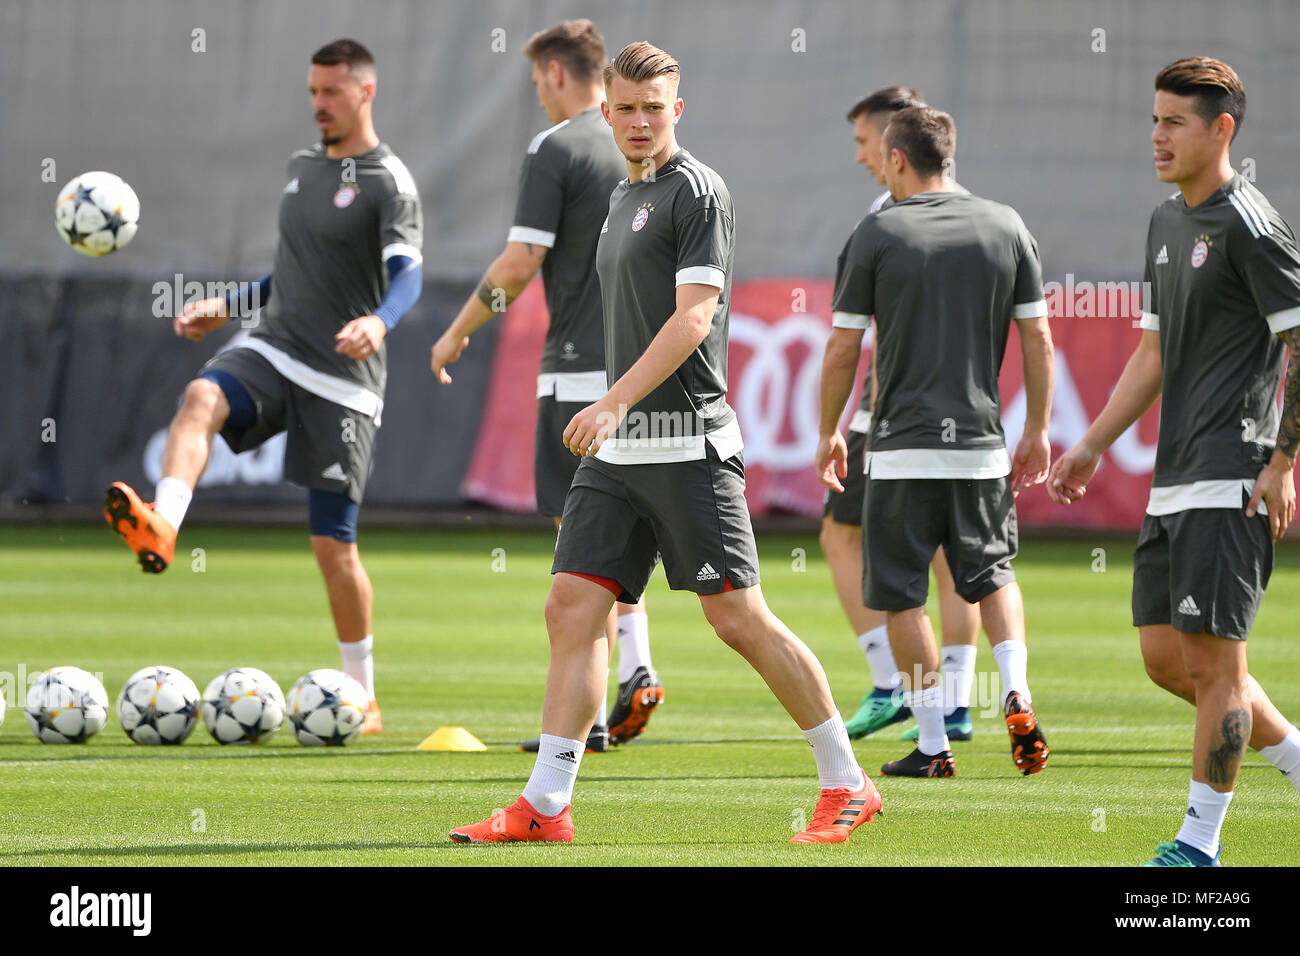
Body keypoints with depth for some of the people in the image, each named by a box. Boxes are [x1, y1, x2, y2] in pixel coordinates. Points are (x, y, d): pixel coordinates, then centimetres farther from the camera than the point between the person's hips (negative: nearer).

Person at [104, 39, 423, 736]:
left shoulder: (388, 184, -7)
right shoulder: (301, 167, 16)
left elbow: (408, 275, -22)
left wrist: (378, 322, -43)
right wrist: (226, 307, 24)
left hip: (343, 381, -6)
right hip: (273, 351, 6)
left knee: (333, 544, -4)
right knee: (201, 398, -29)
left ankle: (363, 698, 10)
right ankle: (161, 526, -52)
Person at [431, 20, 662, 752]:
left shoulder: (556, 150, -10)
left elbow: (521, 262, -13)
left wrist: (458, 332, 1)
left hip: (580, 369, -7)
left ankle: (587, 714, -3)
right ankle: (637, 668, 4)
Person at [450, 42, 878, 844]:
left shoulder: (697, 191, -8)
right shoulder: (624, 197, 19)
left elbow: (694, 314, -17)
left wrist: (614, 403, -24)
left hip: (686, 446, -8)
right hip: (619, 448, 8)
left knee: (739, 619, -7)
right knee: (573, 610, 0)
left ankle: (847, 786, 4)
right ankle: (545, 807, 0)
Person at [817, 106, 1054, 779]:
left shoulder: (877, 235, -5)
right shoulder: (1006, 227, 4)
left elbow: (843, 348, -3)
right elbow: (1037, 338, 5)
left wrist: (829, 433, 9)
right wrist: (1037, 431, 13)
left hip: (903, 449, -3)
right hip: (981, 444, 3)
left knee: (902, 594, 6)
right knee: (993, 575, 19)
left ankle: (933, 743, 4)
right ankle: (1016, 696, -4)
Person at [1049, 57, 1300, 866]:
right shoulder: (1168, 222, 18)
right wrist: (1092, 447, 21)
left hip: (1231, 481, -9)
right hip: (1173, 481, 9)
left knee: (1213, 661, -7)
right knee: (1165, 657, 8)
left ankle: (1200, 843, -2)